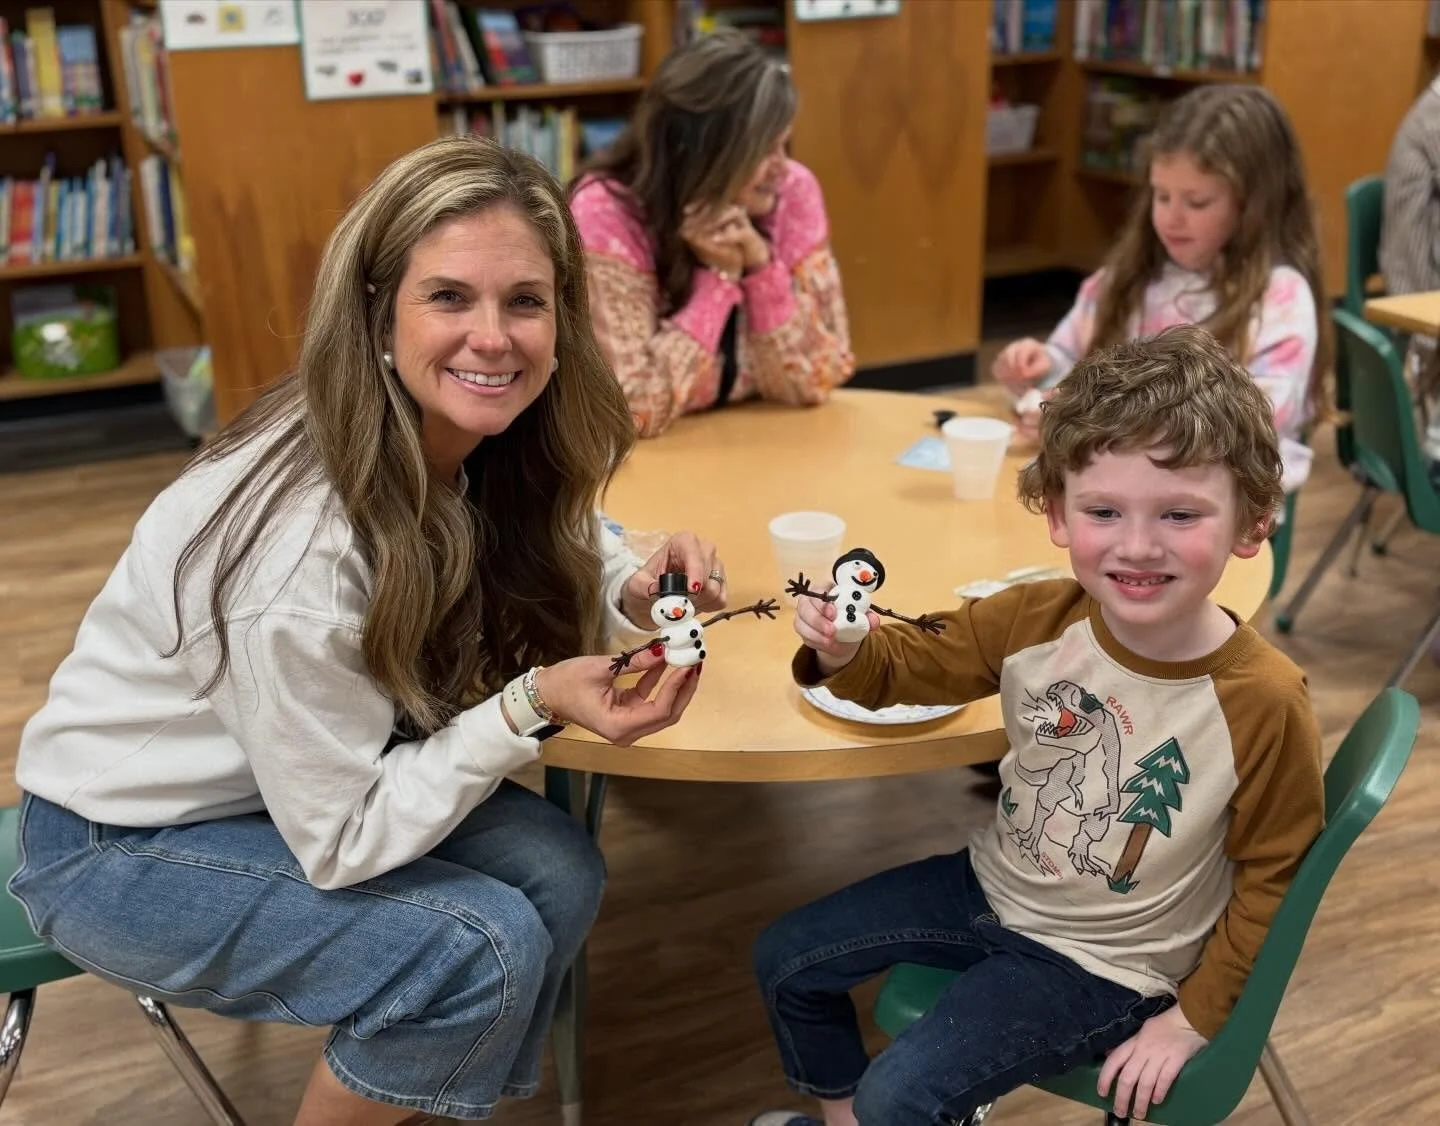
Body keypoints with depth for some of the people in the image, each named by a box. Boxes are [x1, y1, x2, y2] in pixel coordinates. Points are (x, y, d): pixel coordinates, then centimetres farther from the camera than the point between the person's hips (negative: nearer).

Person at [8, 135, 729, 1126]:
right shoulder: (303, 542, -34)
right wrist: (530, 705, -32)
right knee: (483, 946, -21)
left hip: (324, 778, 7)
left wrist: (634, 589, -17)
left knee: (558, 870, -9)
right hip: (124, 848, -7)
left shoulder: (474, 449, -13)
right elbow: (339, 842, -25)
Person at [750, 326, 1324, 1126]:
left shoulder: (1264, 701, -26)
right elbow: (906, 667, -1)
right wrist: (843, 649, -24)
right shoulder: (1033, 621, -17)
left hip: (1100, 963, -5)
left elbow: (1272, 876, -12)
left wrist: (1194, 1018, -8)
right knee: (786, 960, 11)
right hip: (991, 885, 5)